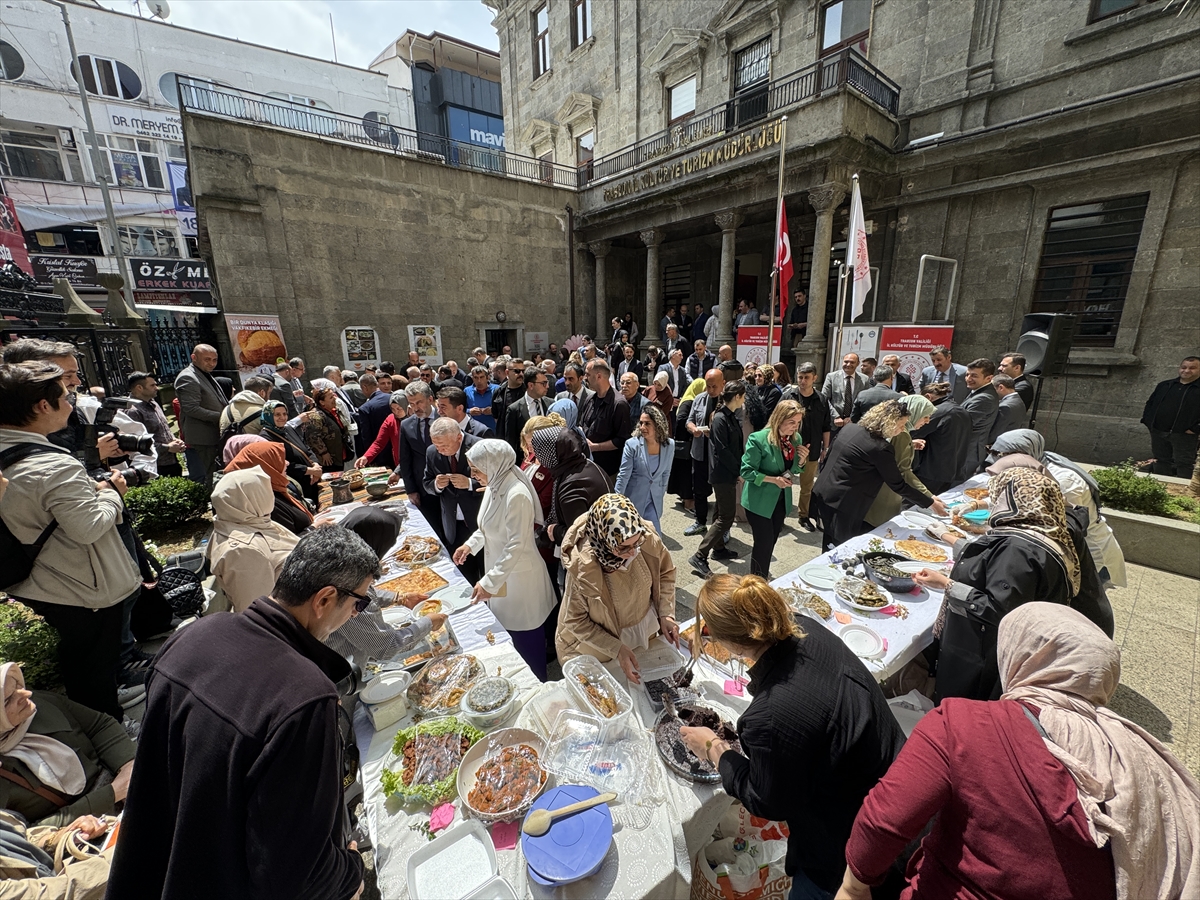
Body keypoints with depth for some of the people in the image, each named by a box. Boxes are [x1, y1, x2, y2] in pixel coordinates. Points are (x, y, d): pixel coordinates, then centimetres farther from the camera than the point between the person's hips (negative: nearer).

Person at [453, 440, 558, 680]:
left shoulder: (517, 494, -29)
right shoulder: (494, 486, -1)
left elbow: (516, 547, -27)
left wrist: (488, 583, -26)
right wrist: (471, 544, 4)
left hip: (519, 577, -8)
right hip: (499, 572, 9)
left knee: (527, 641, 12)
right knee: (508, 633, 24)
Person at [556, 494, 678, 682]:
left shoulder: (647, 539, -26)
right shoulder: (582, 565, -35)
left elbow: (665, 572, -4)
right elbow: (576, 621, -20)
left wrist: (666, 614, -13)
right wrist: (616, 649, -23)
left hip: (645, 631, 4)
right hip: (598, 646, -4)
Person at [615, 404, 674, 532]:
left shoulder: (669, 445, -5)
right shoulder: (632, 444, -15)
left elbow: (666, 473, 8)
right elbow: (623, 475, -12)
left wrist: (661, 494, 11)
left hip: (654, 501, 3)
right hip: (632, 499, -3)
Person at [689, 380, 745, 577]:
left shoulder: (731, 417, 10)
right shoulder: (720, 419, -18)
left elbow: (736, 446, 12)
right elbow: (722, 450, -21)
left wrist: (740, 468, 3)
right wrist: (739, 470, -15)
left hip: (729, 473, 10)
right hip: (723, 474, -10)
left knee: (723, 512, 19)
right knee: (726, 516, -8)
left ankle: (719, 548, 34)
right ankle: (699, 556, -5)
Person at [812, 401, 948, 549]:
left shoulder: (850, 428, 3)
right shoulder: (880, 449, -17)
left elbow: (828, 457, 12)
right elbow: (898, 485, -8)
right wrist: (930, 503, 3)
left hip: (823, 494, 8)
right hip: (841, 505, -8)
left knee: (830, 546, 22)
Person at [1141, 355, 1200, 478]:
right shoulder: (1164, 385, 11)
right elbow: (1149, 404, 16)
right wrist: (1148, 422, 4)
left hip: (1184, 435, -4)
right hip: (1157, 432, 4)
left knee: (1184, 465, 0)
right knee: (1161, 462, 14)